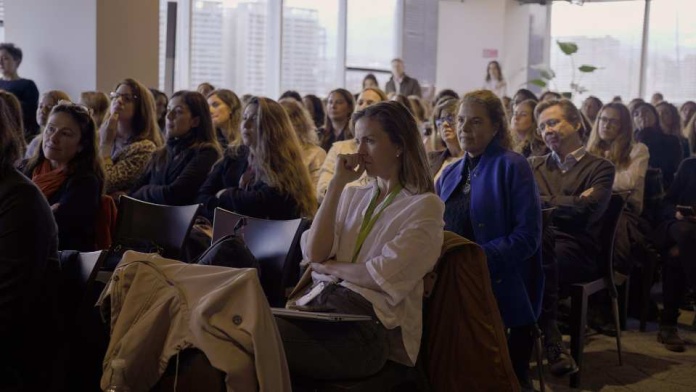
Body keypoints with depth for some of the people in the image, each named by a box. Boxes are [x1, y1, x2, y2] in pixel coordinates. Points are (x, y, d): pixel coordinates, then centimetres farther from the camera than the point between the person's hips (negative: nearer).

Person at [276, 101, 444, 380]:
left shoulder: (424, 206, 3)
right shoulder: (353, 196, 21)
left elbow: (382, 277, -9)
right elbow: (313, 254, 4)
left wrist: (328, 266, 5)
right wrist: (337, 184, 5)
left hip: (370, 320, -5)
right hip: (320, 302, 6)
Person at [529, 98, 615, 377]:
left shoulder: (600, 168, 10)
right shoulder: (534, 165, 25)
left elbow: (584, 213, -7)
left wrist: (543, 202, 1)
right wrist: (568, 203, -2)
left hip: (576, 249, -3)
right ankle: (551, 342, -25)